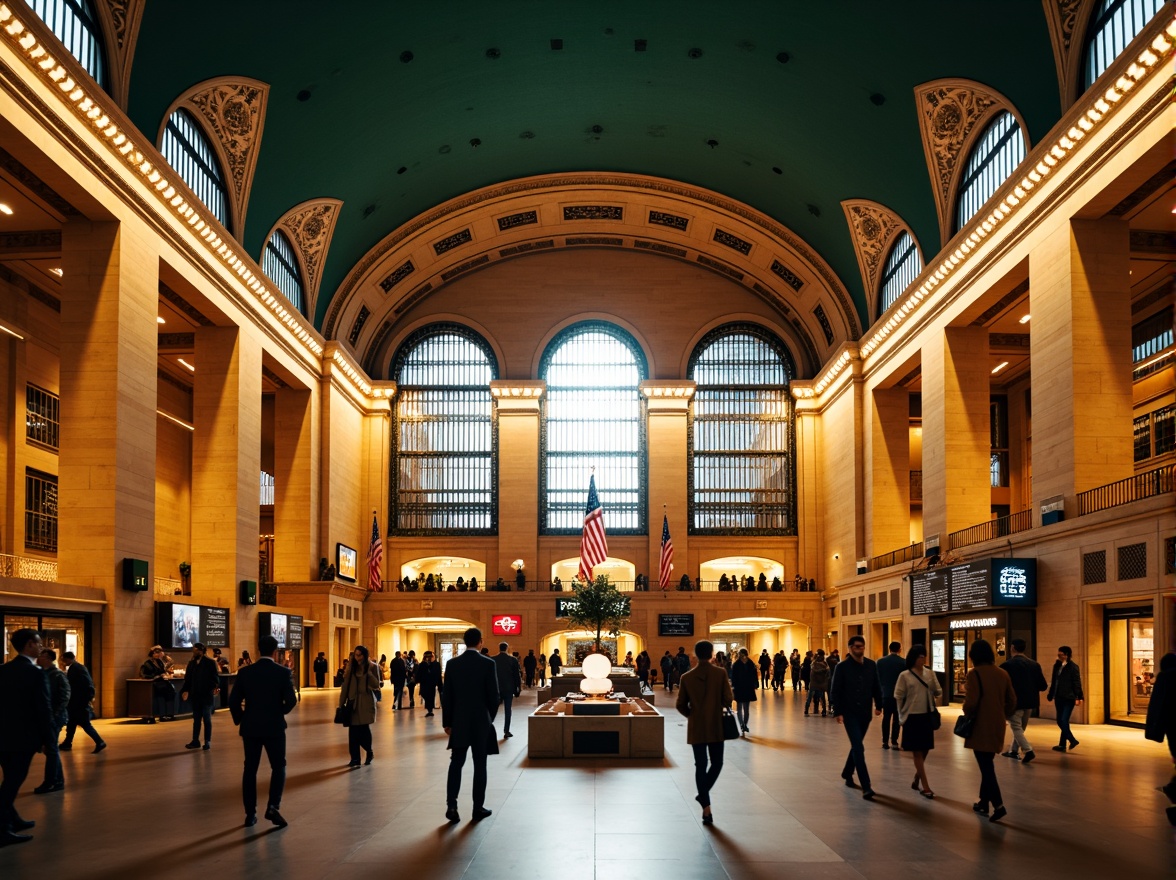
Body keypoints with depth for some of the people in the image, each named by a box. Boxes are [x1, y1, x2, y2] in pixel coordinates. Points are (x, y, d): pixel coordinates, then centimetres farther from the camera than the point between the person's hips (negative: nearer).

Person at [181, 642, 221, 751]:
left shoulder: (210, 662, -8)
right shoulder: (191, 663, 8)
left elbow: (215, 676, -11)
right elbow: (188, 678, 10)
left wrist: (216, 687, -25)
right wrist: (186, 690, 2)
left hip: (207, 695, -5)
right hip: (195, 695, 5)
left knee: (207, 719, 4)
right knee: (196, 719, 11)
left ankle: (207, 742, 10)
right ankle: (195, 741, 18)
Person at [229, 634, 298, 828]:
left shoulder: (245, 672, -3)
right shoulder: (283, 672, -8)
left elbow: (234, 701, -4)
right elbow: (291, 700, -12)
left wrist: (239, 720, 13)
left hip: (250, 727, 2)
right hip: (274, 727, -2)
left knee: (250, 769, 12)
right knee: (278, 767, 10)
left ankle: (250, 814, 11)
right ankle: (273, 806, -8)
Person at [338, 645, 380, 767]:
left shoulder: (372, 667, -1)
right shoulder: (351, 666, 6)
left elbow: (376, 686, -10)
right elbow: (345, 685, 6)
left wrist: (368, 671, -19)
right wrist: (341, 703, 2)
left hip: (366, 702, -3)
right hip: (353, 702, 3)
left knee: (364, 729, -7)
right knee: (353, 731, -2)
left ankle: (369, 752, 18)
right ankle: (355, 758, 4)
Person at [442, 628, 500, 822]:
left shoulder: (452, 664, -2)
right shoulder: (488, 664, -10)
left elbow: (446, 695, 1)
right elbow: (494, 695, -7)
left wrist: (447, 722, 9)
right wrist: (491, 717, 9)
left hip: (459, 721, 2)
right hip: (481, 721, -2)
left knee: (456, 763, 8)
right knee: (480, 765, 6)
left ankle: (451, 805, -2)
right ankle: (478, 808, 10)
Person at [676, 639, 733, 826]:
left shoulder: (687, 677, -4)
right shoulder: (720, 674, -9)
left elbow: (680, 705, -1)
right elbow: (728, 700, -10)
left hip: (696, 728, 1)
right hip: (716, 727, -1)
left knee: (701, 765, 6)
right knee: (716, 763, 16)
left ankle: (706, 809, 3)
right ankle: (704, 794, 5)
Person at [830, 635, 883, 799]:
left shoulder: (871, 665, 4)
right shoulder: (842, 667, -8)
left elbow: (876, 687, 11)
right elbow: (835, 691, -7)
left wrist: (878, 705, 5)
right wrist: (837, 712, -12)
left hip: (865, 713, 5)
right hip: (850, 713, -5)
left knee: (856, 746, 18)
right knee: (859, 748, -12)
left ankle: (847, 773, 40)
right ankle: (866, 787, -15)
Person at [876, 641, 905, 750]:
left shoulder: (880, 662, -2)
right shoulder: (904, 662, -8)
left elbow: (878, 678, 2)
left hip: (885, 694, 2)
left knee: (886, 718, 10)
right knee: (896, 718, 4)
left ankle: (885, 741, 8)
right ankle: (894, 742, 1)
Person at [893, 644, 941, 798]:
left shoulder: (930, 673, 3)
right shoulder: (905, 675, -7)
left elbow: (938, 692, 6)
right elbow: (898, 697, -3)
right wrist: (901, 716, -2)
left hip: (927, 716, 4)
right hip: (912, 717, -4)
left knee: (925, 750, 10)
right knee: (917, 752, 0)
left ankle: (916, 780, 27)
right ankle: (925, 786, 2)